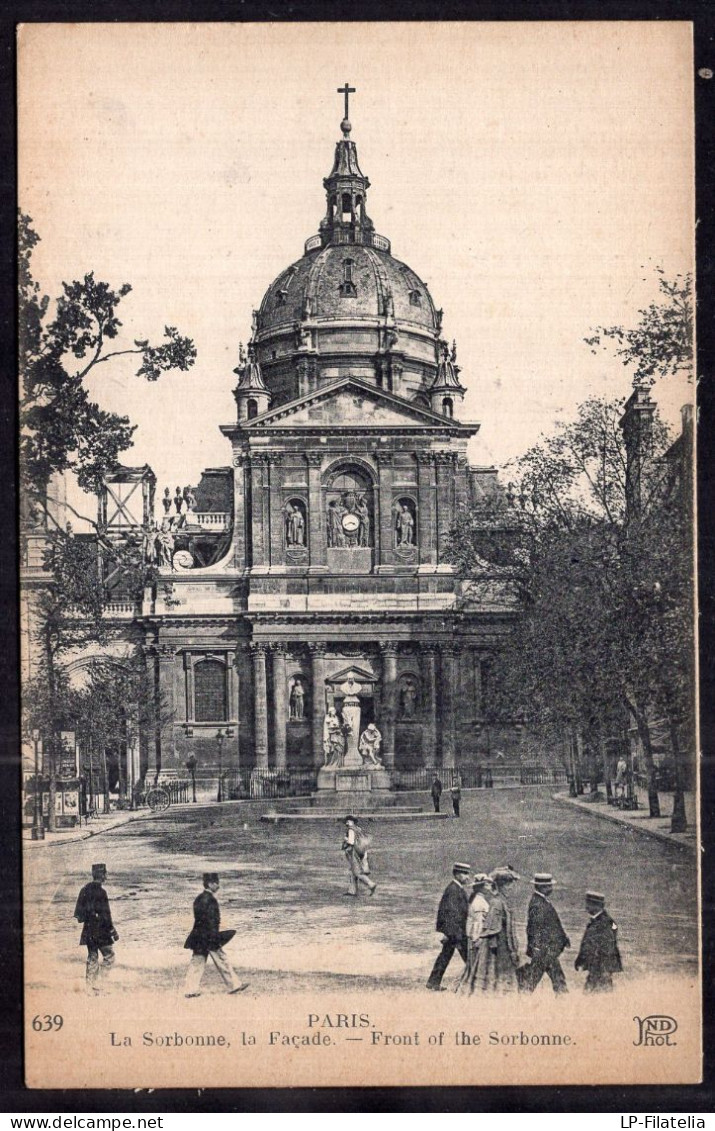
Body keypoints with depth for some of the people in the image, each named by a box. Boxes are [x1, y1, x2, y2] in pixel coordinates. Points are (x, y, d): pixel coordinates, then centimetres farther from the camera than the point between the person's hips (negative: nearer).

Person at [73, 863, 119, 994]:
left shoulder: (85, 889, 7)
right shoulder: (100, 892, -17)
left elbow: (80, 910, 16)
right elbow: (105, 915, -18)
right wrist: (113, 932, -13)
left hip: (88, 929, 8)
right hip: (100, 930, -8)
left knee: (92, 958, 14)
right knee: (109, 957, 2)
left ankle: (91, 986, 16)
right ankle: (97, 982, -7)